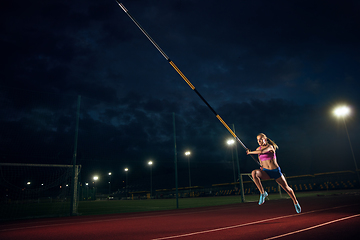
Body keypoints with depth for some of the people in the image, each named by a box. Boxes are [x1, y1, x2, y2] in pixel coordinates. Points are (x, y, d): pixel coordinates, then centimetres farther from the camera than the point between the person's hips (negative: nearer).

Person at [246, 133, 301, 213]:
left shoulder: (270, 146, -12)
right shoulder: (258, 149, 6)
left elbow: (262, 151, -31)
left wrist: (250, 152, -22)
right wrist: (262, 165, 6)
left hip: (276, 171, -3)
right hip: (265, 171, 3)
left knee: (286, 188, 8)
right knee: (254, 173, -30)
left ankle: (296, 203, 36)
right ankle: (263, 193, -22)